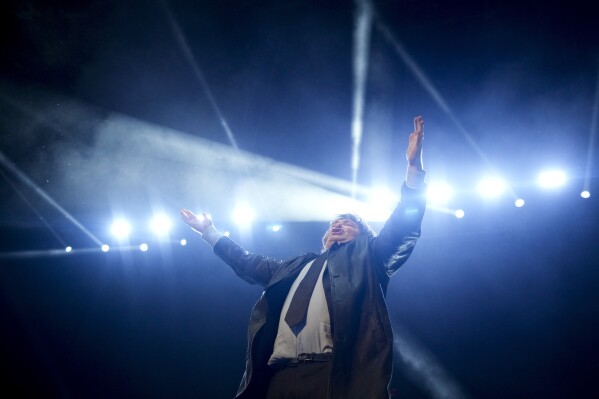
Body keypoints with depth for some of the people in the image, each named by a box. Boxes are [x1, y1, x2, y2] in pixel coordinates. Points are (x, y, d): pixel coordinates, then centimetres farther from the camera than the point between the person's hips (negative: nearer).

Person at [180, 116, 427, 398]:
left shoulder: (367, 257, 22)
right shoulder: (297, 267, 35)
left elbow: (404, 226, 11)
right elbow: (248, 263, 46)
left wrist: (414, 164, 2)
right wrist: (209, 231, 52)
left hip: (338, 375, -5)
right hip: (282, 376, 5)